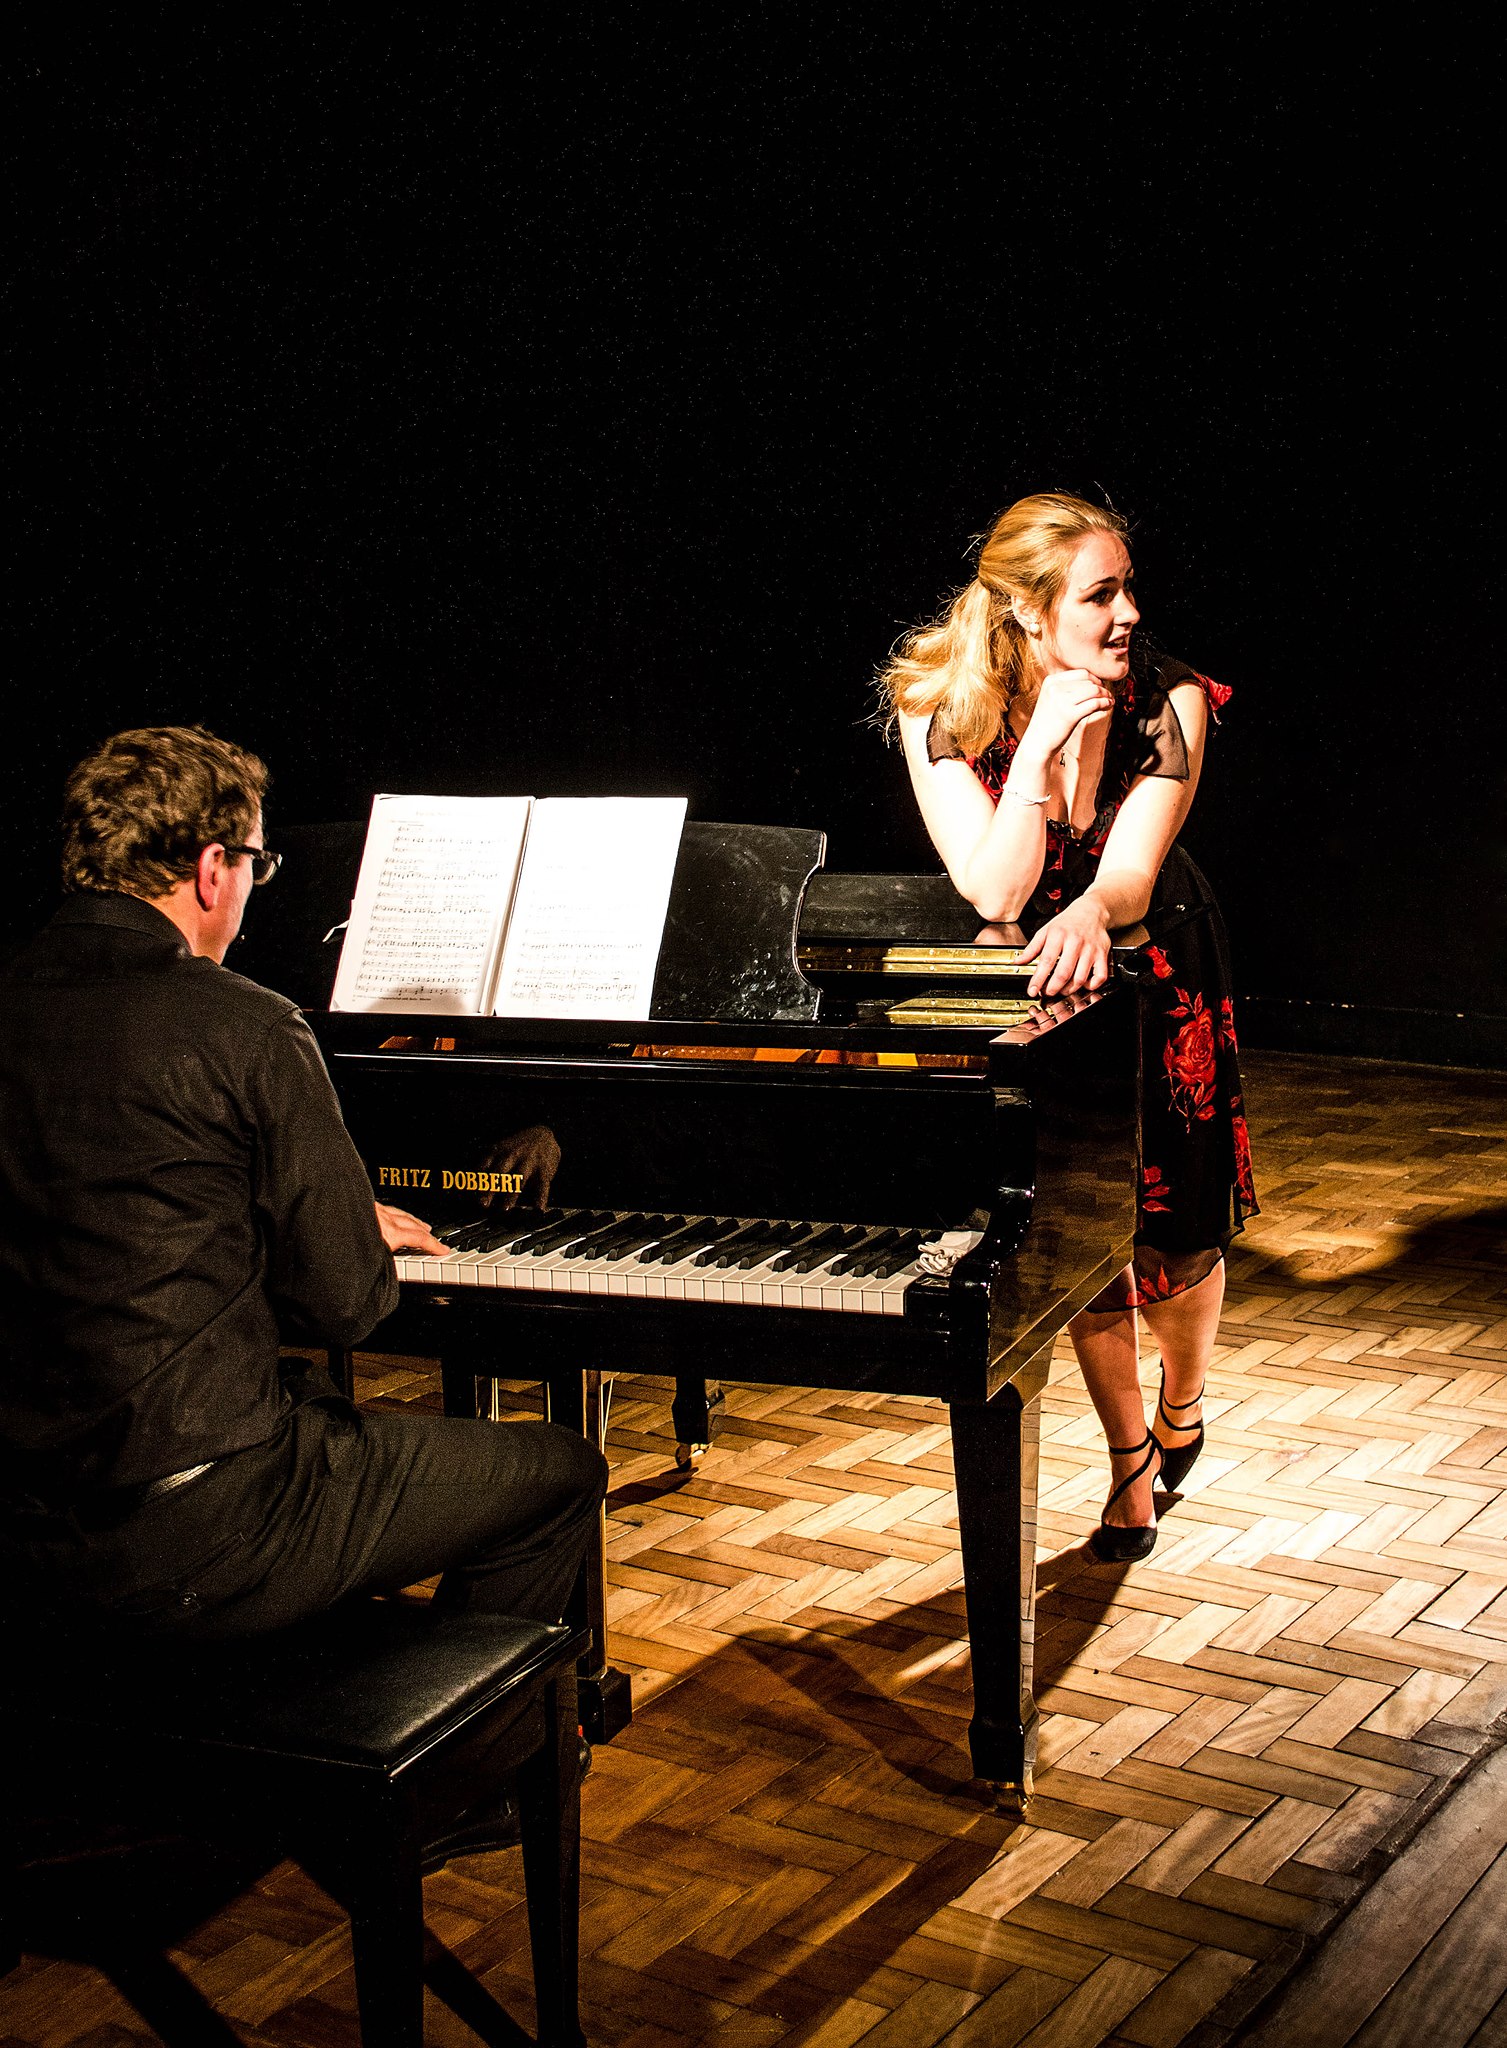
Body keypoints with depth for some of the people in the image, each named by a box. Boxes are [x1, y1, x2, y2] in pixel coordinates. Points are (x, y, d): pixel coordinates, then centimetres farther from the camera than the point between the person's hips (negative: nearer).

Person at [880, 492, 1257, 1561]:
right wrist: (1041, 743, -37)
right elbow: (994, 892, -28)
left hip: (1154, 970, 0)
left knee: (1175, 1229, 4)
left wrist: (1088, 915, -56)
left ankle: (1183, 1402, 39)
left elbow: (1130, 875, -32)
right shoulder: (939, 710, -21)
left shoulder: (1169, 700, -22)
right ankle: (1131, 1461, 24)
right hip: (1032, 988, 0)